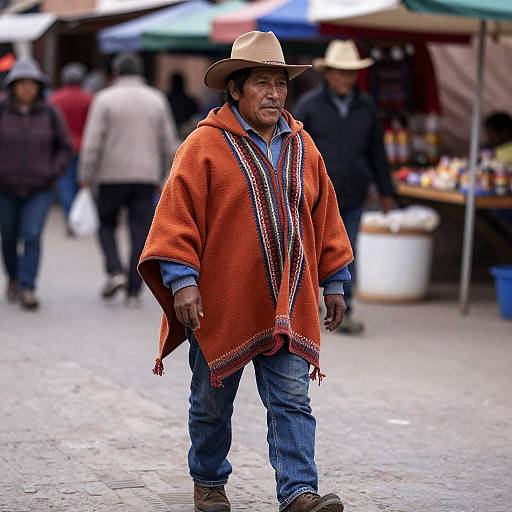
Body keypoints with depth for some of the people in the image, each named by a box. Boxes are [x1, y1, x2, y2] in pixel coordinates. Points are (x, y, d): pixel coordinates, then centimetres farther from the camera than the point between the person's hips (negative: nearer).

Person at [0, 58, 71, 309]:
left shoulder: (49, 113, -3)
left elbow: (64, 147, 6)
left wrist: (53, 173, -5)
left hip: (39, 190, -1)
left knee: (32, 237, -14)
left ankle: (27, 289, -12)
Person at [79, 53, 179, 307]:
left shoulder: (105, 99, -3)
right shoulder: (156, 100, 6)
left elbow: (92, 142, -9)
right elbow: (169, 144, 7)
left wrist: (86, 176, -3)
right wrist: (160, 176, 17)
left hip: (112, 175, -2)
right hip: (146, 176, 2)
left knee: (106, 224, 16)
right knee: (140, 232, 4)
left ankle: (115, 271, -4)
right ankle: (134, 291, 2)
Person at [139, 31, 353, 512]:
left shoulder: (302, 147, 9)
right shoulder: (205, 145, -8)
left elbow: (324, 215, 16)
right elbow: (178, 214, -10)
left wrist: (334, 282, 17)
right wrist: (182, 279, -17)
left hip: (287, 306, 4)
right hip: (220, 305, -3)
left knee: (292, 400, -4)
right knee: (213, 402, 11)